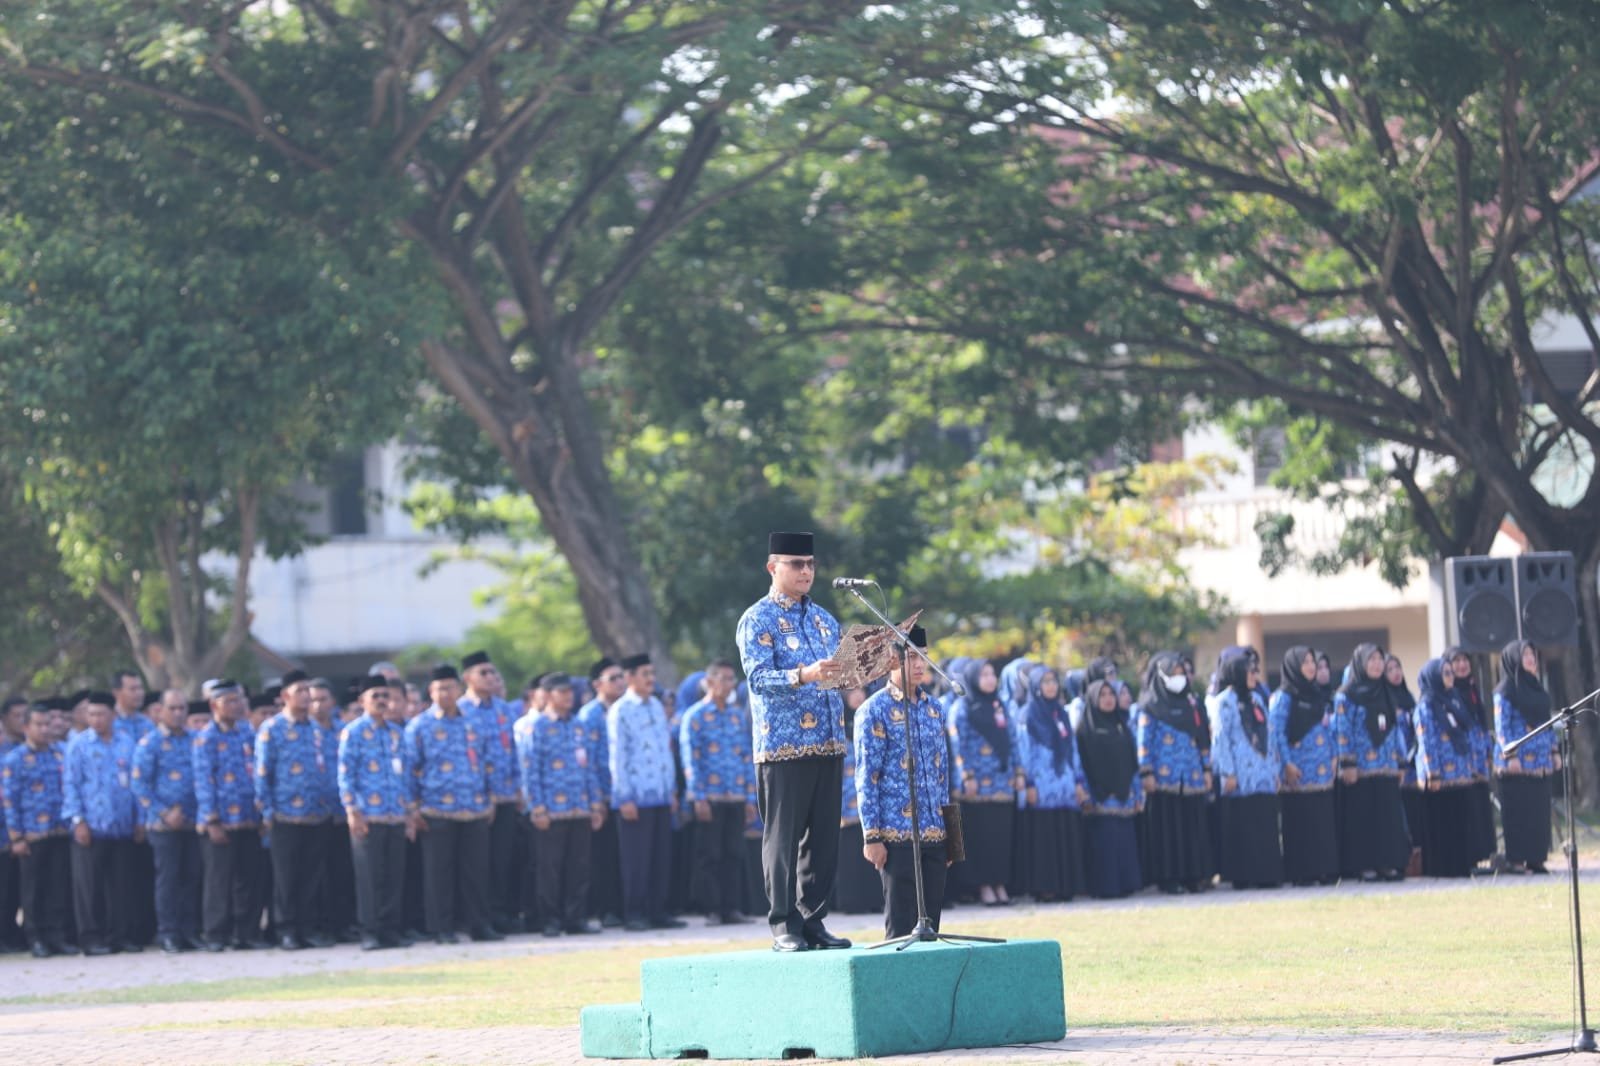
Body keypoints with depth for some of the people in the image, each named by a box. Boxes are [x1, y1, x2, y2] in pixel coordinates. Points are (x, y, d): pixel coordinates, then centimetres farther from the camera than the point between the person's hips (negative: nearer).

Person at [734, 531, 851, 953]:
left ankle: (813, 921, 12)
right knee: (783, 838, -4)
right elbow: (758, 676, -15)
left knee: (823, 838, 6)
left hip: (828, 744, 6)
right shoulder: (758, 619, -3)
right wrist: (802, 676, -32)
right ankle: (784, 926, -2)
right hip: (783, 744, -6)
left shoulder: (823, 618, 17)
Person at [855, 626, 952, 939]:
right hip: (896, 836, -6)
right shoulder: (875, 711, -5)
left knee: (930, 923, 6)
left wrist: (948, 831, 15)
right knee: (901, 924, -3)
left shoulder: (933, 709, 13)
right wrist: (871, 836, -12)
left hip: (934, 834, 6)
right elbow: (866, 778, -8)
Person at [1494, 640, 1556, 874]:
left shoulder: (1537, 689, 17)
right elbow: (1502, 726, -10)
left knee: (1539, 810, 5)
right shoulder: (1505, 691, -5)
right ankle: (1515, 859, -4)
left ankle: (1536, 858, 8)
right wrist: (1510, 755, -18)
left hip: (1539, 761, 7)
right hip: (1518, 762, -7)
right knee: (1518, 811, -6)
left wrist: (1554, 750, 14)